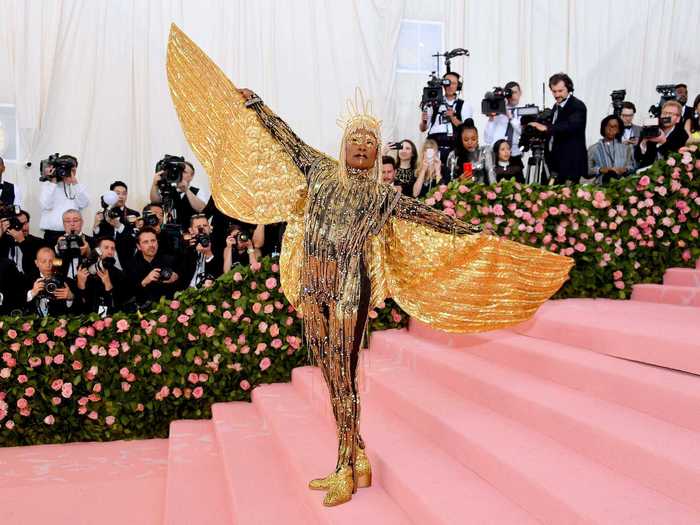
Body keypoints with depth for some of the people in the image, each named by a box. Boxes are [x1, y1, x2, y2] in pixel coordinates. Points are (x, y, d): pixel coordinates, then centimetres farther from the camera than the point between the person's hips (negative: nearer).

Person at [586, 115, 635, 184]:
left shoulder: (625, 148, 18)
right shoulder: (593, 149, 10)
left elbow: (632, 166, 14)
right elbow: (587, 170, 3)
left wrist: (625, 169, -8)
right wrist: (600, 170, -15)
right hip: (600, 186, -2)